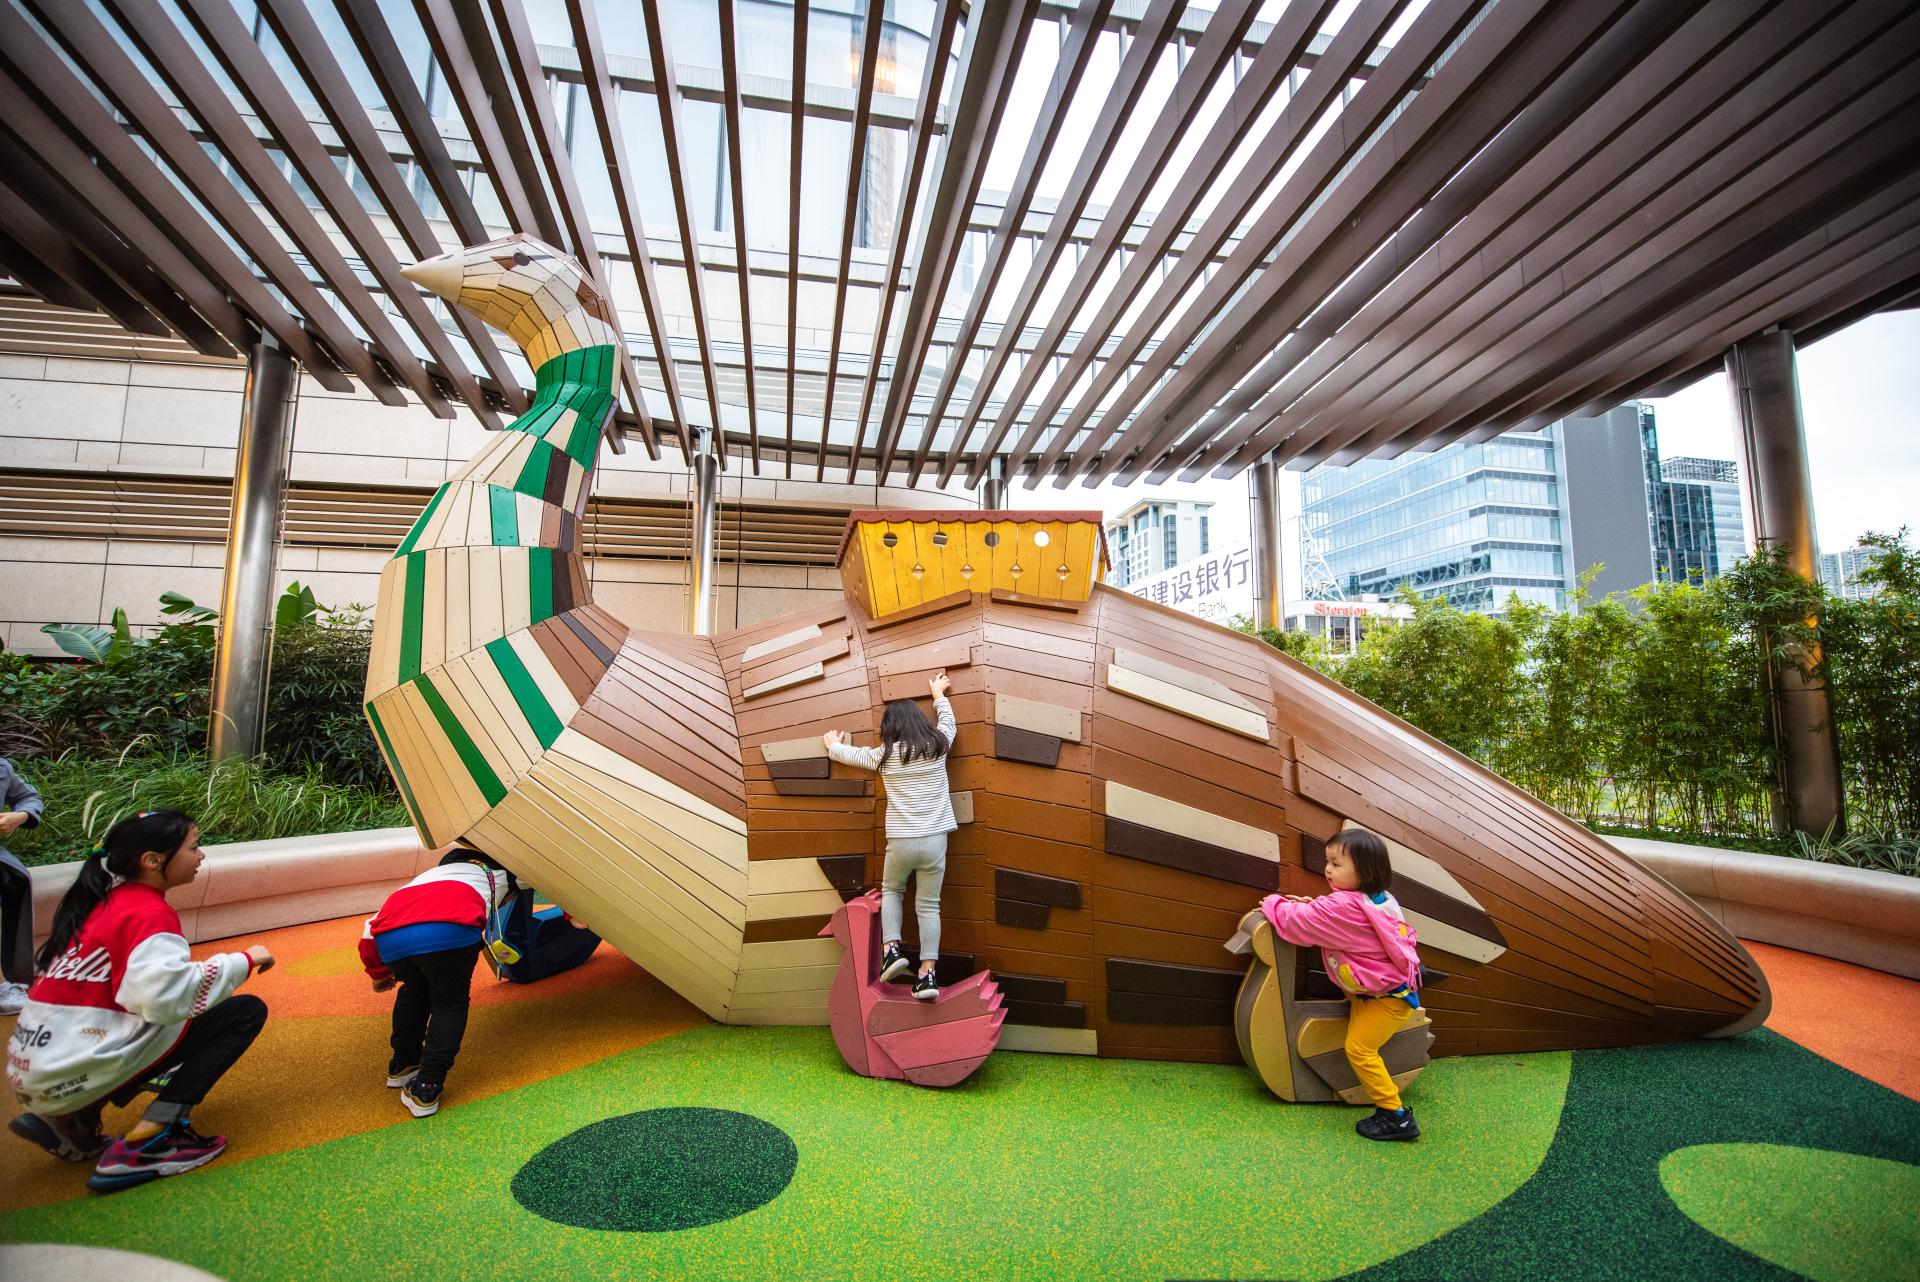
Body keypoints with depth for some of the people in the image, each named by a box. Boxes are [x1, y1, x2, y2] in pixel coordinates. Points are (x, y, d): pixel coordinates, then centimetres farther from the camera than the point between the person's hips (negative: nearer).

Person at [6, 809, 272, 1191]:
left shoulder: (101, 900, 10)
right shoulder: (151, 913, -16)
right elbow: (166, 997, -29)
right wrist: (243, 961, -17)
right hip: (76, 1071, -9)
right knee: (245, 1011, -7)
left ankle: (71, 1122, 13)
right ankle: (142, 1147, -11)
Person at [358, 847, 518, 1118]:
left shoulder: (433, 874, 41)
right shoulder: (498, 871, 34)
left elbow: (370, 929, 36)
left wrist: (378, 973, 48)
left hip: (390, 937, 5)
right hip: (449, 930, -5)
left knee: (414, 991, 34)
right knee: (450, 1003, 20)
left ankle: (402, 1067, 42)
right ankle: (426, 1089, 11)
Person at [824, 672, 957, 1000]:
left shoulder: (886, 754, 0)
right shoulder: (937, 746, 3)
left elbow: (849, 754, 17)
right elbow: (947, 723, 26)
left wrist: (833, 745, 39)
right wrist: (939, 695, 43)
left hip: (901, 841, -1)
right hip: (935, 839, 1)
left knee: (890, 891, 24)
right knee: (928, 905, 7)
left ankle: (892, 949, 9)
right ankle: (927, 973, 1)